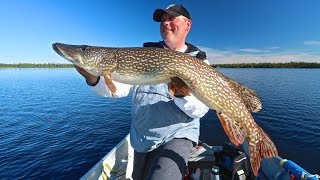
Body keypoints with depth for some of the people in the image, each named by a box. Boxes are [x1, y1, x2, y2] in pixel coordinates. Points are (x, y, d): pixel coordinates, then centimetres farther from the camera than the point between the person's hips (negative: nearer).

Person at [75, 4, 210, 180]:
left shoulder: (199, 61, -5)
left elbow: (200, 109, -15)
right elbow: (120, 87, -8)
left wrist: (183, 93, -34)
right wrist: (93, 78, -25)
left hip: (177, 137, -4)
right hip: (141, 138, 5)